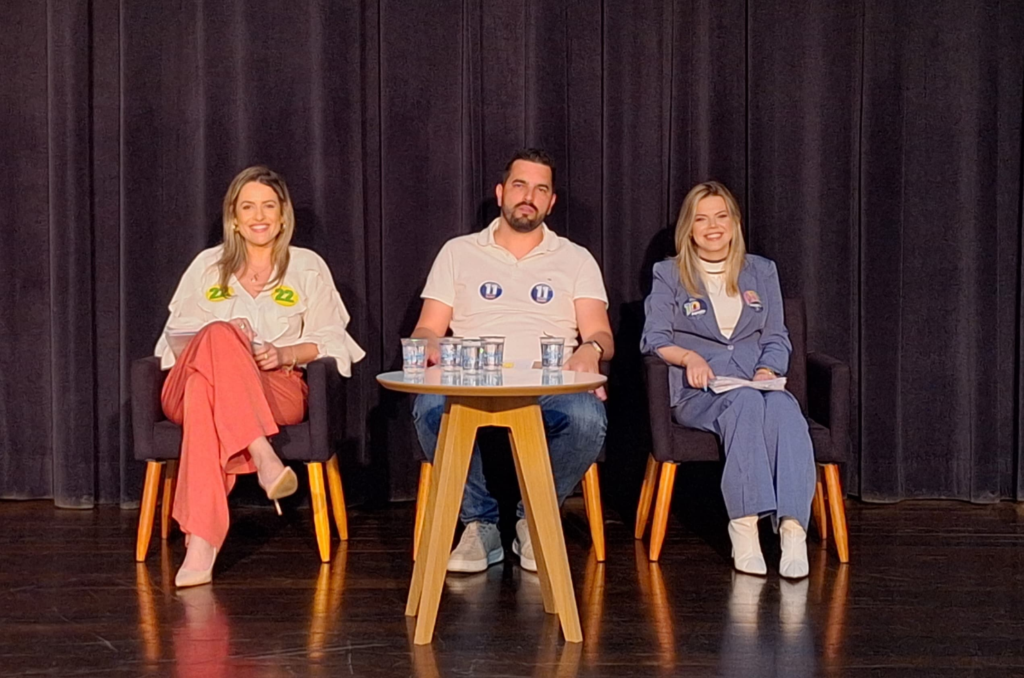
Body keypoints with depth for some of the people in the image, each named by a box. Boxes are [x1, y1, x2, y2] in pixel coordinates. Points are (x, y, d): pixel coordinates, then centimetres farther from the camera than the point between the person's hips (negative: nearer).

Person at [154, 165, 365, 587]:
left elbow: (332, 341, 10)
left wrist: (285, 353, -11)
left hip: (277, 392, -1)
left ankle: (201, 538, -50)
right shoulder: (207, 265, 23)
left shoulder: (308, 268, 19)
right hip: (189, 390, 1)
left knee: (207, 391, -40)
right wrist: (221, 336, -7)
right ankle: (264, 458, -51)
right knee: (217, 337, -38)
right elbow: (174, 338, 16)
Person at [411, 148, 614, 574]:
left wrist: (591, 347, -18)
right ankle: (481, 523, -13)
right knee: (431, 409, -35)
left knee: (587, 419, -35)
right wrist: (435, 348, -13)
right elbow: (426, 330, 13)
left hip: (549, 386, 0)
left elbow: (601, 335, 8)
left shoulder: (575, 259, 19)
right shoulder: (458, 252, 19)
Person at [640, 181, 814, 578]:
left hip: (757, 386, 3)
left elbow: (776, 337, 16)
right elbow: (654, 337, 3)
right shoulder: (669, 274, 14)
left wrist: (768, 371, -6)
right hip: (697, 393, -2)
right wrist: (688, 356, -17)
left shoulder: (761, 271, 22)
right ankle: (744, 528, -44)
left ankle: (793, 529, -49)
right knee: (746, 401, -38)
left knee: (783, 407, -35)